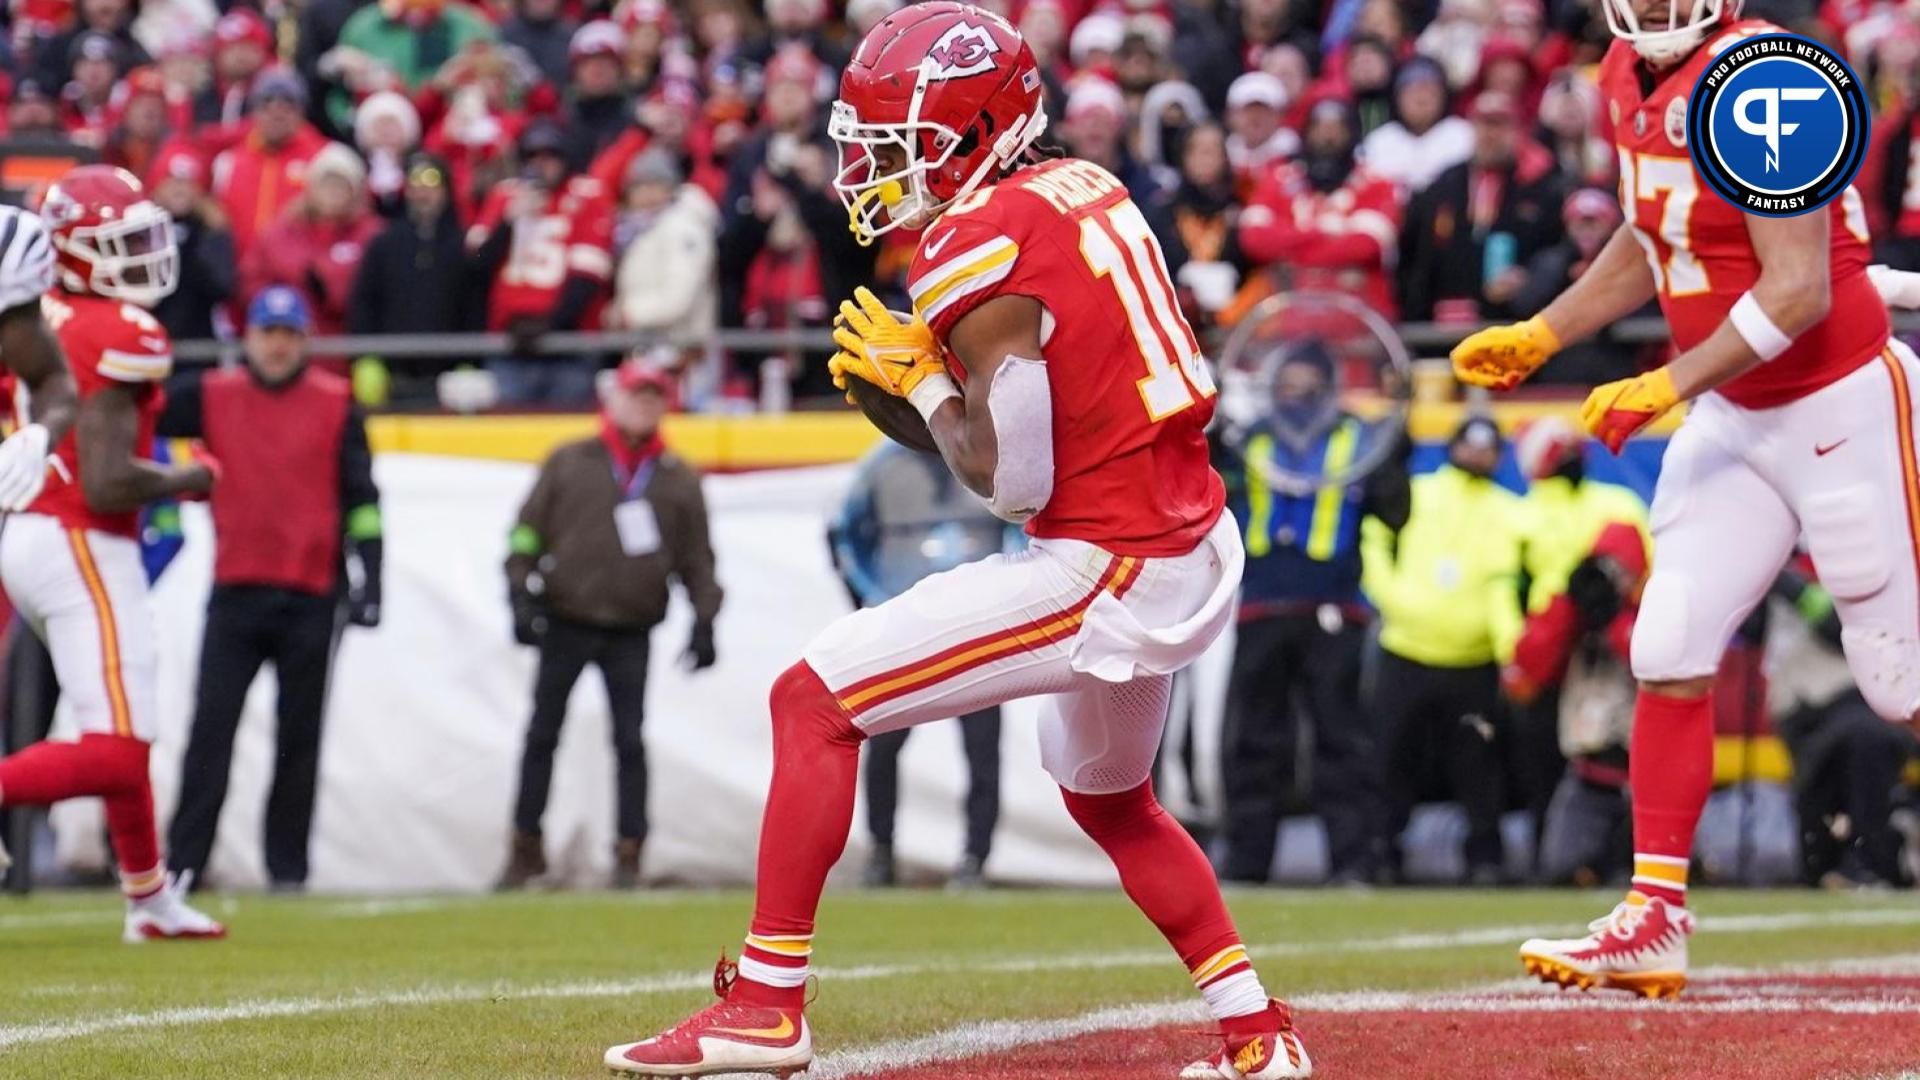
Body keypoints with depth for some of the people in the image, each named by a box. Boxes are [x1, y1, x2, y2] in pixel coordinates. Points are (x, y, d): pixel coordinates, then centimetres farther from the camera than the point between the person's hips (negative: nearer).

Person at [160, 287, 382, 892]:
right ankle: (182, 861, -4)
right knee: (211, 729, -5)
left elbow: (360, 497, 2)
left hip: (311, 597, 0)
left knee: (299, 738, 5)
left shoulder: (336, 405, 3)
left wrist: (366, 579, -4)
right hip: (235, 592, 0)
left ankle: (288, 866, 12)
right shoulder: (211, 398, 5)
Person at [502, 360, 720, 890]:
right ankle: (526, 847, 12)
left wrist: (704, 622, -1)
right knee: (542, 735, 4)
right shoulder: (569, 464, 4)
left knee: (630, 741, -2)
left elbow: (697, 560, 9)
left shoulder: (678, 480, 7)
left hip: (631, 633, 0)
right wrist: (521, 595, -7)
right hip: (564, 623, 0)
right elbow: (528, 532, 4)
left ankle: (629, 852, 4)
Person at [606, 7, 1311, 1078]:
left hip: (1106, 571, -9)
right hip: (1201, 553, 9)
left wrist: (918, 376, -3)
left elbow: (1012, 477, -18)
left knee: (814, 700, -6)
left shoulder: (980, 248, -17)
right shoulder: (1085, 189, 8)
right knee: (1110, 798, 32)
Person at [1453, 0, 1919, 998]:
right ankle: (1654, 916, 8)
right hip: (1735, 417, 8)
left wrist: (1666, 387, -26)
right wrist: (1540, 337, 14)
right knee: (1669, 651, 3)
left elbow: (1799, 291, -26)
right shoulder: (1629, 81, 4)